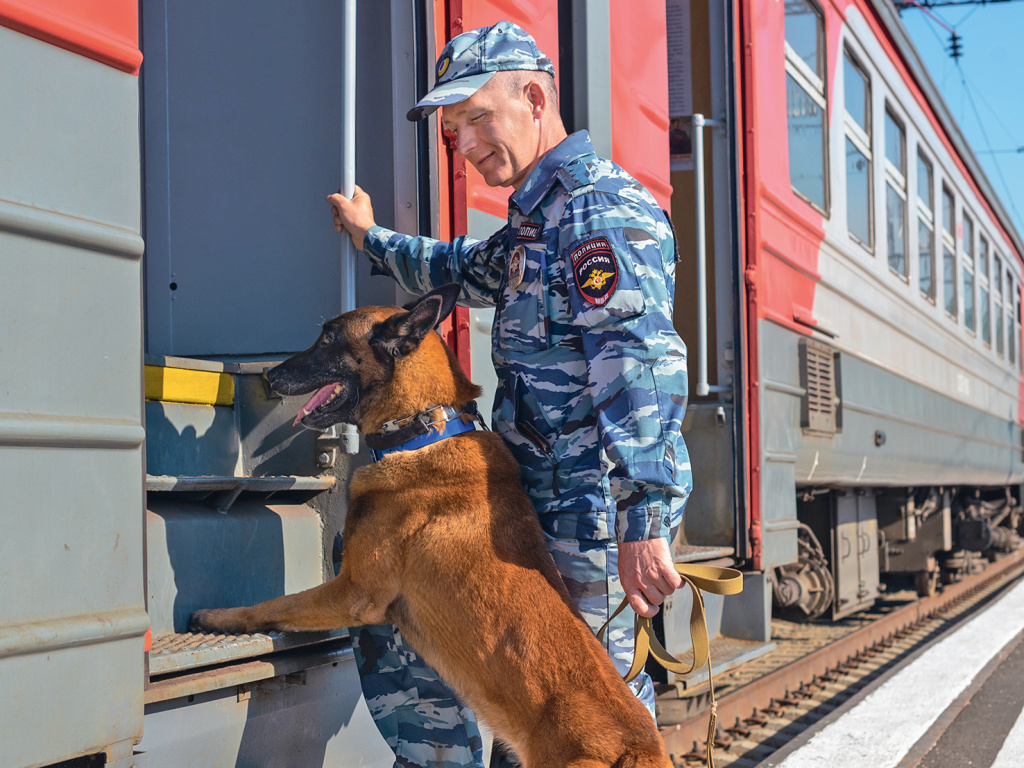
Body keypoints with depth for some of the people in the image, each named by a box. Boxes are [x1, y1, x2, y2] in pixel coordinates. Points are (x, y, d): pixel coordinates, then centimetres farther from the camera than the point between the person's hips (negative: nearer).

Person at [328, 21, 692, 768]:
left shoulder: (600, 206, -13)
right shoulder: (537, 219, 20)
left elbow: (641, 361, -25)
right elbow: (464, 270, 43)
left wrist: (642, 520, -31)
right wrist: (372, 239, 55)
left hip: (598, 510, -10)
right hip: (536, 505, 10)